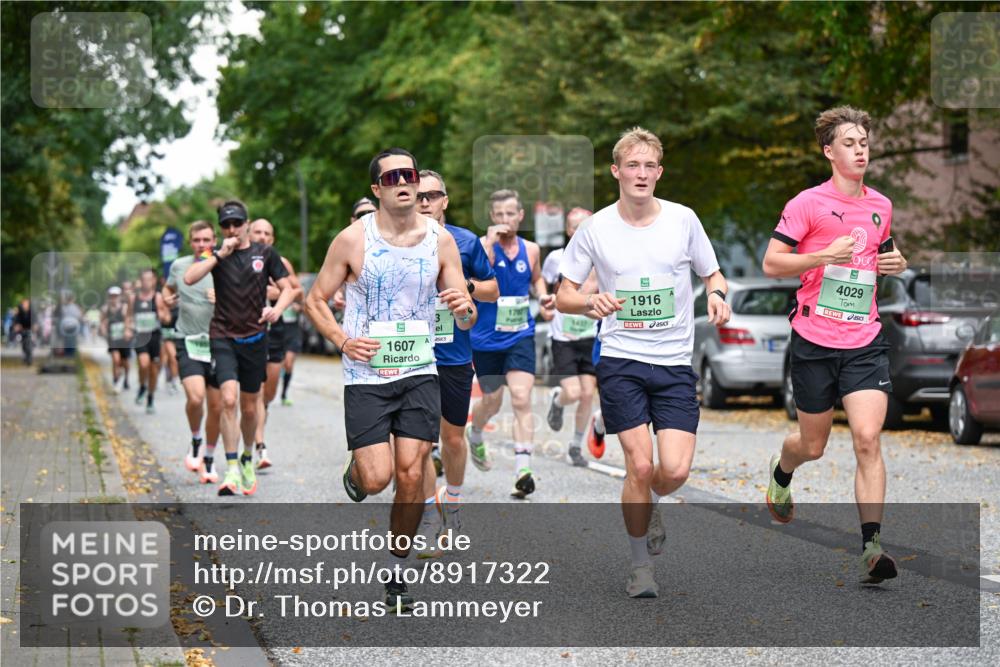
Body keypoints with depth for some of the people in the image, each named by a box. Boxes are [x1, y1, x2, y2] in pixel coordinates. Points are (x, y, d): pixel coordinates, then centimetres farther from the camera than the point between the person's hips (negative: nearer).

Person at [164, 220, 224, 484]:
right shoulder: (179, 266, 5)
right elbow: (169, 287, 26)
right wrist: (166, 298, 4)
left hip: (218, 343, 0)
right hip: (188, 342, 0)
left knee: (216, 407, 5)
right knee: (195, 397, -22)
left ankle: (208, 459, 24)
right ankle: (196, 442, 5)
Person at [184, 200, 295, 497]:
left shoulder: (265, 254, 5)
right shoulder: (215, 255, 3)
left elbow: (287, 288, 4)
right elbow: (189, 278, -14)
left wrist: (276, 309, -16)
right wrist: (220, 254, -16)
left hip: (255, 338, 2)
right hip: (223, 337, -2)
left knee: (249, 408, 10)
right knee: (229, 399, -19)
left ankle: (247, 458, 36)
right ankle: (232, 471, -18)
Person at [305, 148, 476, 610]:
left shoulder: (440, 239, 2)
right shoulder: (353, 239, -5)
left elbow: (466, 321, 5)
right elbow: (315, 300, 4)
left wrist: (464, 308, -19)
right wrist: (343, 340, -13)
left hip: (419, 373, 2)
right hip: (366, 375, -2)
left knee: (411, 476, -4)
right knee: (377, 477, -11)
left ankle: (396, 573, 12)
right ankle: (355, 473, 27)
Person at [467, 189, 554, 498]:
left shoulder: (531, 249, 4)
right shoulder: (481, 244, -9)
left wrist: (543, 296, 4)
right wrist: (491, 241, -31)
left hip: (521, 337, 2)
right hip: (486, 339, -2)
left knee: (521, 398, -15)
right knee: (492, 402, 13)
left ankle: (522, 470, -19)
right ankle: (474, 436, 49)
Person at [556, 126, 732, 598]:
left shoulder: (683, 220, 2)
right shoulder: (595, 228, 0)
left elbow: (712, 274, 14)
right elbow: (563, 296, 4)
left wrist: (717, 295, -10)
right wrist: (591, 302, -18)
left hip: (676, 363, 1)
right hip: (620, 360, -1)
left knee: (675, 470, -10)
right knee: (640, 465, -9)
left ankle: (649, 506, 28)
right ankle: (640, 566, 11)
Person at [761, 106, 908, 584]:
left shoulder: (881, 206, 10)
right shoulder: (808, 204, -6)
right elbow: (771, 263, -8)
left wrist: (893, 264, 5)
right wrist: (825, 256, -21)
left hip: (865, 343, 2)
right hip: (814, 342, -2)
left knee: (867, 439, -14)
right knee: (813, 446, 11)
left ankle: (871, 548, -15)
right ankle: (780, 473, 48)